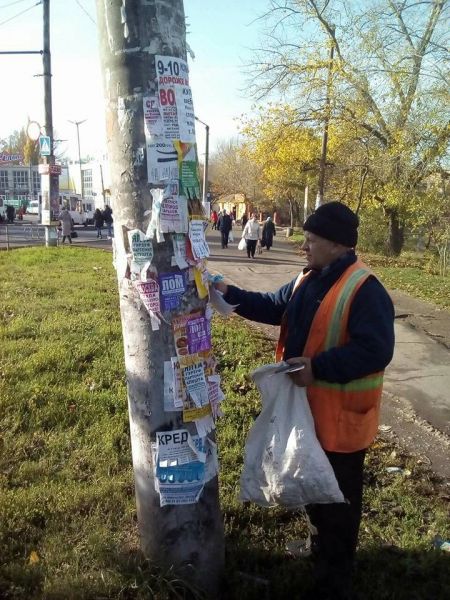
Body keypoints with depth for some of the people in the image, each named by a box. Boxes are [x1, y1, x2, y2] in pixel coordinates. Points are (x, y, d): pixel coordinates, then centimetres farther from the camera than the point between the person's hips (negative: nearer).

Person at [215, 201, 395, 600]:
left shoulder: (364, 290, -24)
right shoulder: (309, 280, 6)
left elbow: (375, 351, -30)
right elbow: (274, 307, 15)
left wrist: (317, 367, -31)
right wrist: (229, 294, 5)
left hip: (339, 419, -9)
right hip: (306, 409, 9)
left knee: (337, 500, 9)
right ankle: (318, 543, 52)